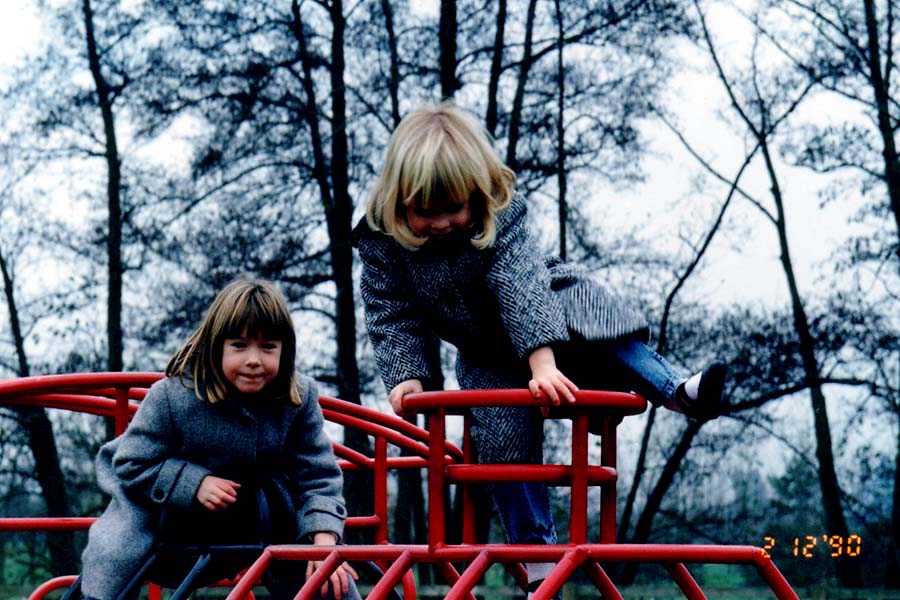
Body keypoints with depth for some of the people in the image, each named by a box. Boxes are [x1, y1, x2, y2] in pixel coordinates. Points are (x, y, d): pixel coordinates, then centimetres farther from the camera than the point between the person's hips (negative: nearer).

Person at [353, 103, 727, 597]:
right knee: (504, 438, -13)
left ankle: (674, 390, -30)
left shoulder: (500, 216, -26)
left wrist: (542, 363, -47)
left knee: (595, 319, -33)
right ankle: (536, 558, -8)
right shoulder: (381, 242, -18)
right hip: (487, 356, 2)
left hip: (543, 318, -1)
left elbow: (523, 286, -37)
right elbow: (393, 318, -14)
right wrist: (407, 374, -31)